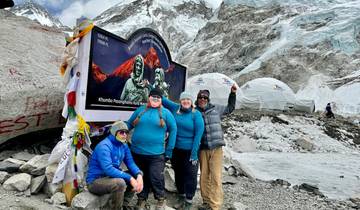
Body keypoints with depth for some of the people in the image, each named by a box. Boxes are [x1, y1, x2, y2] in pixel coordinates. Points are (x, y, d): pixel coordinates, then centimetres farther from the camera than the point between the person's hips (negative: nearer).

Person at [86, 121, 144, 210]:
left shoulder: (124, 145, 2)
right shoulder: (104, 146, -24)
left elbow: (130, 163, -2)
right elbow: (108, 169, -33)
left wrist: (139, 175, -22)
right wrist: (129, 178, -33)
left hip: (111, 177, 9)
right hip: (95, 181, -8)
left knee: (136, 175, -1)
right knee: (120, 183, -34)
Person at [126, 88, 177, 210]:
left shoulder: (165, 112, 0)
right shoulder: (140, 110, 8)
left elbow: (173, 130, 1)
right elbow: (129, 124, 15)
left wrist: (169, 150, -1)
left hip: (156, 154, -3)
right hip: (137, 152, 3)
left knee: (156, 178, -1)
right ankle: (141, 200, 36)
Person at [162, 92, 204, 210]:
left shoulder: (196, 114, -10)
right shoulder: (175, 108, 1)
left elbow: (198, 134, -13)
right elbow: (162, 99, 11)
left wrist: (194, 153, -15)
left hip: (189, 151, -4)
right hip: (176, 149, 4)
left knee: (190, 176, 4)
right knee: (178, 174, 17)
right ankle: (181, 197, 37)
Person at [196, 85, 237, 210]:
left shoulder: (215, 109, 4)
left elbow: (230, 108, 21)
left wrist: (233, 93, 14)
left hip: (216, 148, -1)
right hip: (202, 149, 1)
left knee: (215, 177, -3)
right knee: (204, 176, 11)